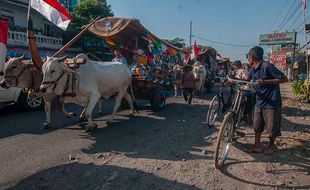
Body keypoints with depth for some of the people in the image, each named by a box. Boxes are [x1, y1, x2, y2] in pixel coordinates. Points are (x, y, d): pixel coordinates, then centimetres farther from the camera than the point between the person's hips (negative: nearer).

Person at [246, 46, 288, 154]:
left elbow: (284, 79, -17)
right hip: (259, 101, 7)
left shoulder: (267, 66, -18)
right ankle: (257, 146, 21)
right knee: (257, 125, 10)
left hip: (272, 102, -7)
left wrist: (265, 81, -25)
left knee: (272, 127, 6)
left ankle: (270, 146, 26)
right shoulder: (253, 69, 5)